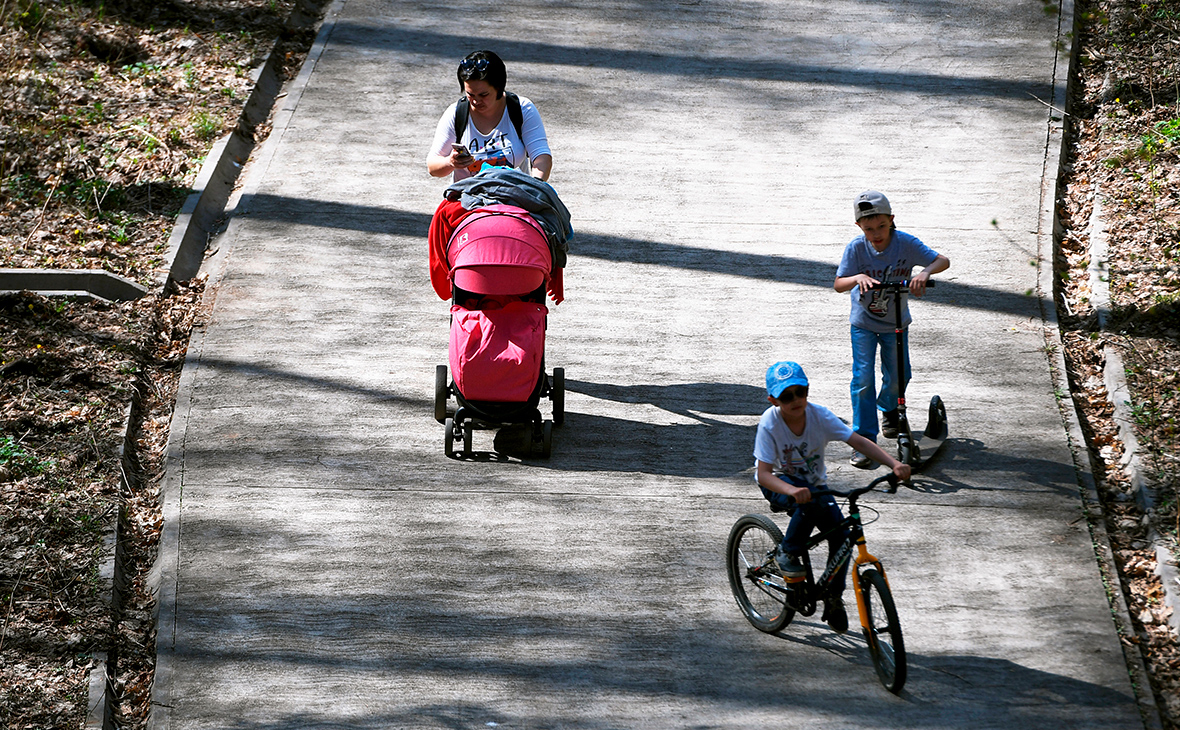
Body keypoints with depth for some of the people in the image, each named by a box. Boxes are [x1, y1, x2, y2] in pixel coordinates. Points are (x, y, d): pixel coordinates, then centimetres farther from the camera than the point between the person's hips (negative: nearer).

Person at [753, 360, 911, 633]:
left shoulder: (819, 415, -19)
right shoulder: (770, 423, -26)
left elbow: (858, 441, -20)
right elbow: (763, 474, -31)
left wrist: (894, 464, -34)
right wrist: (793, 491, -50)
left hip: (814, 484, 4)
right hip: (780, 484, -4)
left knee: (841, 535, -15)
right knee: (812, 500, -37)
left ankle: (833, 598, 6)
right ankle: (787, 553, -14)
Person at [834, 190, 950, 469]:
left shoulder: (906, 243, -19)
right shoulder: (856, 248, -20)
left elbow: (943, 260, -22)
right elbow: (838, 285, -22)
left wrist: (925, 271, -43)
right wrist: (858, 278, -43)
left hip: (896, 323, 2)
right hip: (864, 323, -2)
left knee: (898, 376, 9)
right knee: (863, 378, -10)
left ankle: (889, 409, 44)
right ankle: (864, 440, -5)